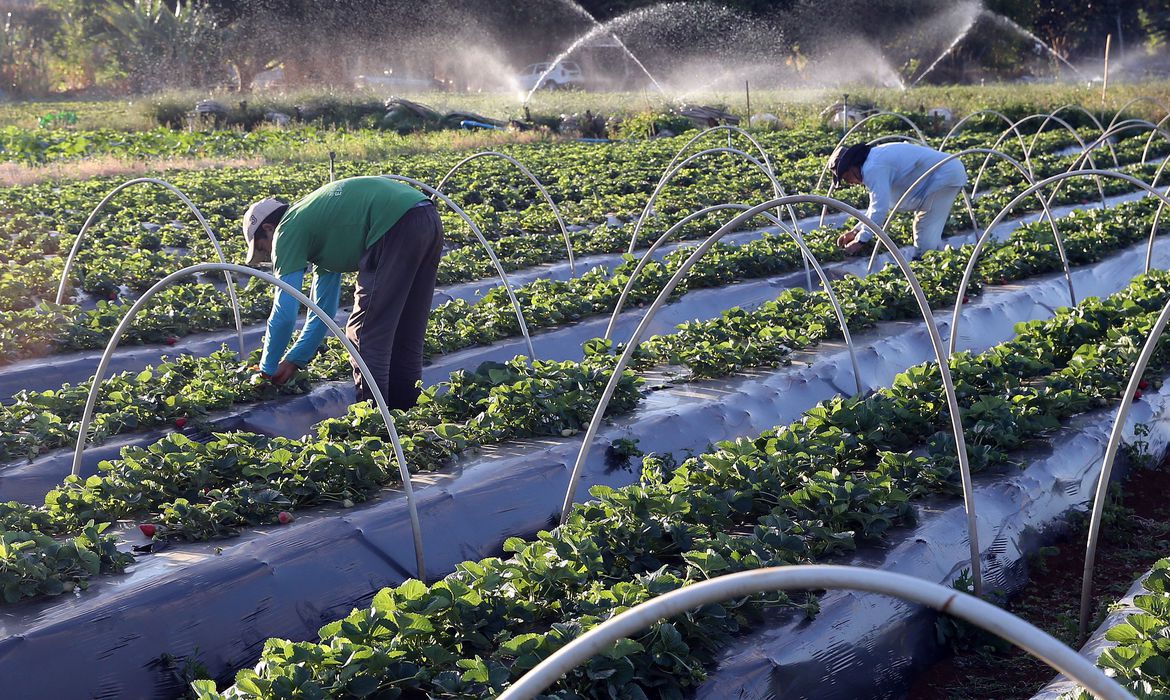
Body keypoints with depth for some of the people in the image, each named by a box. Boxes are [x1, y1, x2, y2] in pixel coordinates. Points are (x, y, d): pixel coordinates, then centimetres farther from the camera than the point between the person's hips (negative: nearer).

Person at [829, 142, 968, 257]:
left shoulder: (873, 169, -20)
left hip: (945, 176, -11)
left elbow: (880, 209, -24)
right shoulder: (875, 159, 14)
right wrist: (856, 231, 14)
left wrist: (860, 240, -16)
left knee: (926, 237, -12)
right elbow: (878, 205, 21)